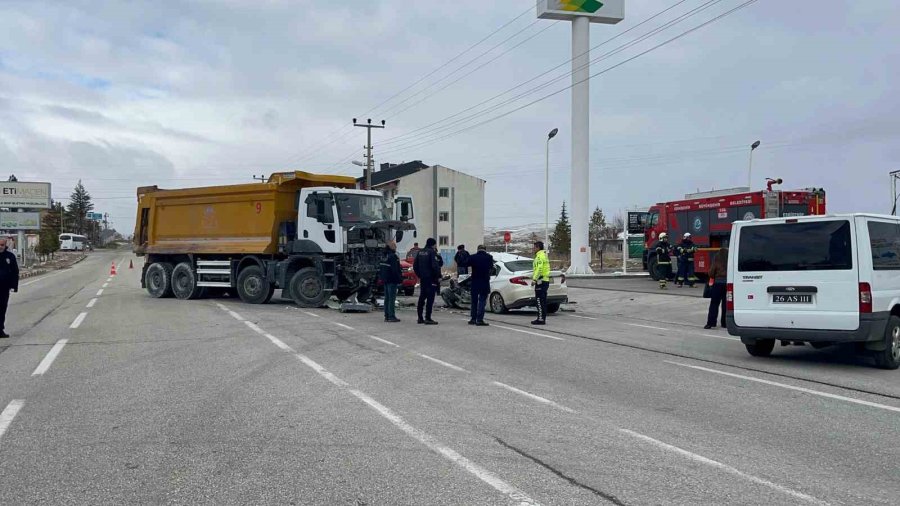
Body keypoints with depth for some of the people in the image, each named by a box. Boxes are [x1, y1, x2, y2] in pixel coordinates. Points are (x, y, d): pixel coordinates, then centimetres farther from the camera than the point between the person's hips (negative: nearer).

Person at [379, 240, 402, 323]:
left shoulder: (385, 256, 13)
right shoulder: (393, 256, -16)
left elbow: (380, 269, 18)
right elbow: (395, 270, -19)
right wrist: (399, 279, -14)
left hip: (386, 281, 9)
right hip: (392, 281, -9)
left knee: (387, 298, 13)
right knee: (391, 299, -7)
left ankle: (387, 316, 16)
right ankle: (391, 316, -7)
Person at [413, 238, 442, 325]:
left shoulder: (420, 252, 11)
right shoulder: (432, 252, -12)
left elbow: (415, 265, 15)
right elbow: (435, 266, -19)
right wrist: (438, 276, -12)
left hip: (422, 278, 7)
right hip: (431, 278, -7)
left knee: (422, 298, 12)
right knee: (430, 298, -5)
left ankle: (420, 318, 15)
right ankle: (428, 318, -7)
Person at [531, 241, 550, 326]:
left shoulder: (539, 256, -13)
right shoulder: (544, 255, 19)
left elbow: (539, 269, -23)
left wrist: (534, 279, -24)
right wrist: (534, 275, 25)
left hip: (540, 281, -10)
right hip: (545, 280, 10)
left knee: (539, 300, -9)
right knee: (543, 301, 12)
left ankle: (541, 319, -11)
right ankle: (542, 318, 15)